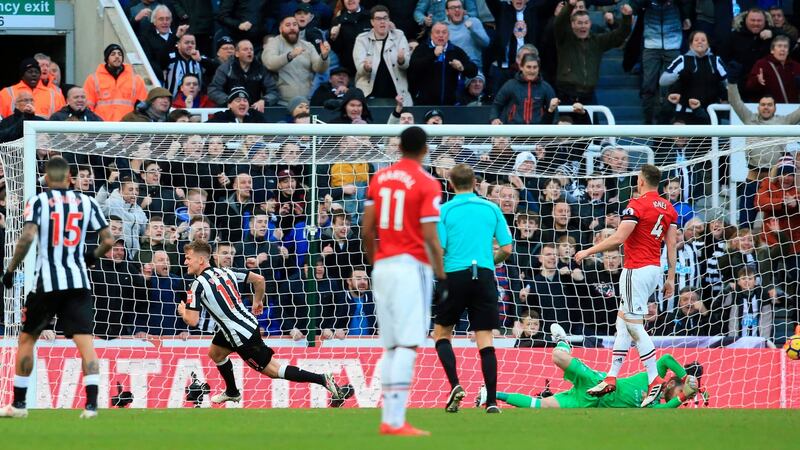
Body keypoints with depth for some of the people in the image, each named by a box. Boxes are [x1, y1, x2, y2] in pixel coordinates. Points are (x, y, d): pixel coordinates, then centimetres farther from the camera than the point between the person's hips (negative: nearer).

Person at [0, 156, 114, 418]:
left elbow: (27, 237, -15)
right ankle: (91, 403, -18)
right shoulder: (86, 202, 7)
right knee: (85, 340, -4)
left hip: (46, 281, -1)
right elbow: (108, 240, 5)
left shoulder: (38, 202, -1)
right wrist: (93, 257, 25)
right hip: (78, 282, 1)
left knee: (27, 338, 14)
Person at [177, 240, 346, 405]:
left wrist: (183, 311, 4)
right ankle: (232, 392, 43)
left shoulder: (198, 285, -17)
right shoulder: (225, 272, 5)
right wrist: (258, 302, 25)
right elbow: (259, 279, 8)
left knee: (273, 370, 1)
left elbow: (192, 321, -19)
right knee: (215, 353, 27)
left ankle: (322, 379, -3)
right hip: (248, 322, 9)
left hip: (242, 336, -9)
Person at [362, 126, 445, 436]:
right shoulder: (427, 185, -7)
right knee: (408, 345, -9)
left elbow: (367, 230, 9)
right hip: (411, 267, -6)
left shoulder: (379, 179, 9)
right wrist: (441, 276, -4)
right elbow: (429, 238, -12)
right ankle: (396, 421, -17)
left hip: (382, 267, 6)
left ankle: (388, 418, 9)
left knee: (391, 346, 12)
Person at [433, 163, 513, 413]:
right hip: (484, 276, 2)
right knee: (485, 340, 2)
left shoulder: (445, 210, 0)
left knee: (441, 333, 14)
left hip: (455, 277, -2)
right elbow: (506, 248, 5)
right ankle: (492, 401, -6)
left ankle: (455, 385, -6)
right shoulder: (491, 209, 7)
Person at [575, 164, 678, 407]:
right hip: (654, 268, 9)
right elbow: (672, 245, 11)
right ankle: (611, 378, 15)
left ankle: (654, 380, -13)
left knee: (634, 325, -7)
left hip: (636, 269, -9)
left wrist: (588, 251, -8)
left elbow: (618, 238, -17)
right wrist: (671, 278, 15)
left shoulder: (638, 205, -13)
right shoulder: (668, 208, 10)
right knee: (622, 322, 14)